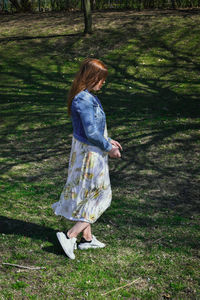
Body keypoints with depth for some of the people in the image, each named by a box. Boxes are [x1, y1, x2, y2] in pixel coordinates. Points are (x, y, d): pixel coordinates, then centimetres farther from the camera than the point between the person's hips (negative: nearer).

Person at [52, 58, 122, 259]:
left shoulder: (85, 97, 7)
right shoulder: (84, 100, -24)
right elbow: (91, 132, -25)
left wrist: (108, 141, 15)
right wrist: (108, 148, -12)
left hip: (84, 150, 10)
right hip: (90, 153, -10)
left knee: (86, 196, 18)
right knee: (99, 196, 4)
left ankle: (87, 238, 31)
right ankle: (70, 236, 5)